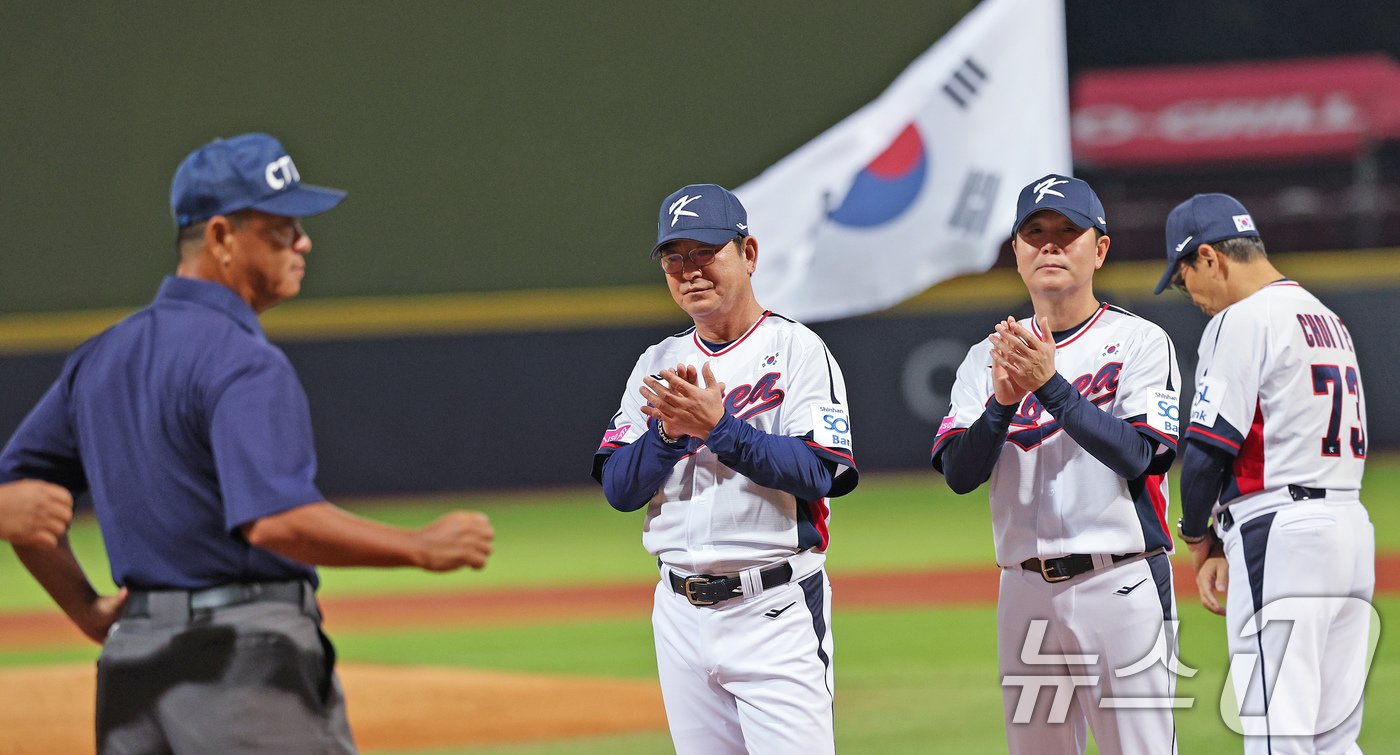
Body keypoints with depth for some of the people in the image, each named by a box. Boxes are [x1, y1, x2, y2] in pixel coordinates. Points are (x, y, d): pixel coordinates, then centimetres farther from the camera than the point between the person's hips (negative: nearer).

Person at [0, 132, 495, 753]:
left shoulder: (101, 357, 13)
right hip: (245, 653, -8)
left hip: (130, 657, 8)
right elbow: (276, 520, -27)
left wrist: (87, 610, 18)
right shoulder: (242, 362, -15)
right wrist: (422, 549, -20)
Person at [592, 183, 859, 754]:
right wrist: (669, 430, -11)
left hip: (774, 612, -5)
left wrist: (717, 427, -20)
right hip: (681, 615, 5)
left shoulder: (797, 350, -2)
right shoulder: (657, 365, 14)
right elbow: (617, 488, 6)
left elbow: (819, 472, -14)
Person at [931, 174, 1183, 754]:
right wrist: (1003, 402, -16)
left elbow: (1135, 455, -14)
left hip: (1120, 586, -4)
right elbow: (958, 473, 1)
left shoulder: (1139, 342, 0)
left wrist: (1050, 384, -21)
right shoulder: (988, 357, 12)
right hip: (1025, 591, 5)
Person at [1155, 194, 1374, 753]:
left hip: (1281, 538, -9)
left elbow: (1208, 448, -12)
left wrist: (1197, 537, 7)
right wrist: (1228, 547, 11)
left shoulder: (1242, 320, -8)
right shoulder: (1328, 319, 20)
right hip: (1351, 531, 9)